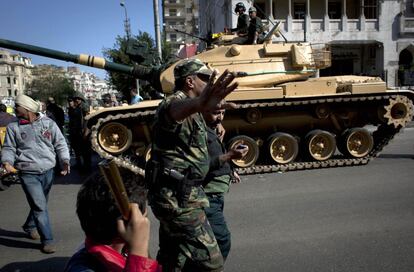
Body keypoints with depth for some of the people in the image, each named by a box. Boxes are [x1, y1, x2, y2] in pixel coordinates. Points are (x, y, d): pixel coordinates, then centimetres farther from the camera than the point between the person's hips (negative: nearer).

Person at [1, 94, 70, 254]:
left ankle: (30, 226, 45)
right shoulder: (13, 127, 1)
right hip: (28, 173, -2)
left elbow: (60, 143, 4)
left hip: (48, 171, 3)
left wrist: (65, 160, -9)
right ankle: (47, 240, 3)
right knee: (40, 206, -7)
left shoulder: (48, 123, 2)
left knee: (40, 204, 19)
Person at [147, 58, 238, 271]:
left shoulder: (190, 111, 16)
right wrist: (198, 104, -66)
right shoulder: (176, 101, -16)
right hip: (177, 195, -10)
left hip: (178, 192, 10)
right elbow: (175, 110, -44)